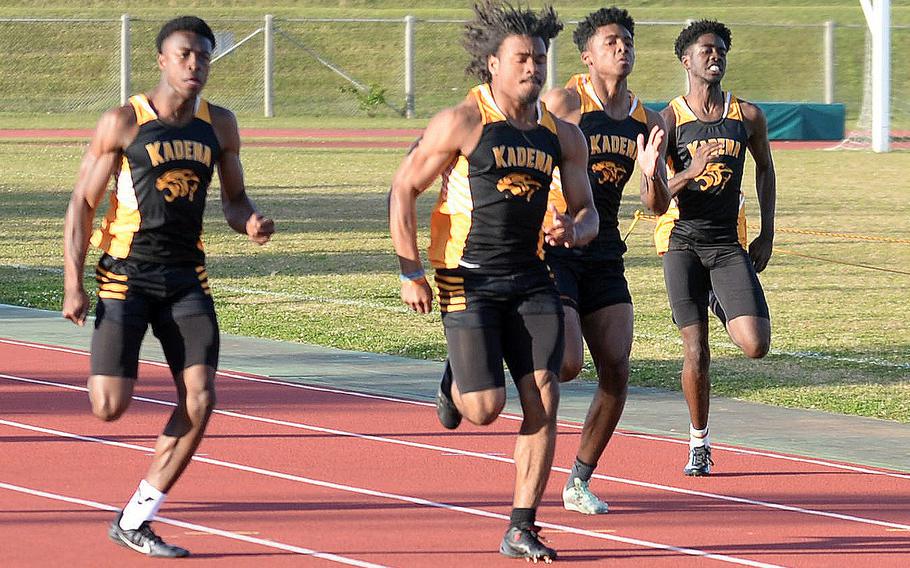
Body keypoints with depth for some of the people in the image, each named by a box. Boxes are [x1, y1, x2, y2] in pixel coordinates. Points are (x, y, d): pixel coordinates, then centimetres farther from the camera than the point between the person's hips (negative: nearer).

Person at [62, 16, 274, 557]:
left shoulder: (220, 125, 6)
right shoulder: (124, 122, -7)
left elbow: (235, 198, 17)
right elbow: (82, 203, -4)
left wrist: (251, 223, -8)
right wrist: (73, 285, -10)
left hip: (187, 277, 4)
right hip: (127, 274, -4)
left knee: (200, 399, -11)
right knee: (110, 408, -13)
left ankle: (134, 521, 0)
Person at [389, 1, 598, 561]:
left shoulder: (563, 135, 6)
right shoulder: (462, 124, -8)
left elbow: (588, 213, 13)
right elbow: (403, 190, -4)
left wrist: (572, 230, -12)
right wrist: (411, 273, -8)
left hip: (532, 279, 4)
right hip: (470, 280, -4)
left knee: (543, 400, -7)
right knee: (486, 408, -9)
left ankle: (521, 529, 1)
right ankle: (455, 384, 30)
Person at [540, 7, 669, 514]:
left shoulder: (649, 122, 8)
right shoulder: (564, 103, -8)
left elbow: (659, 206, 8)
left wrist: (653, 174, -13)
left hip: (605, 256, 6)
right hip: (553, 249, -6)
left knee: (617, 369, -2)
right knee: (568, 363, -19)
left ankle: (580, 482, 11)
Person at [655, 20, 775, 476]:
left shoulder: (747, 116, 5)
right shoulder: (668, 120, -2)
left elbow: (765, 169, 21)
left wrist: (767, 235, 16)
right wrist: (690, 172, -25)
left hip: (729, 243, 2)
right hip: (682, 241, -2)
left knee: (755, 347, -11)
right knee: (696, 352, -5)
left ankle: (720, 305, 24)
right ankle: (698, 443, 14)